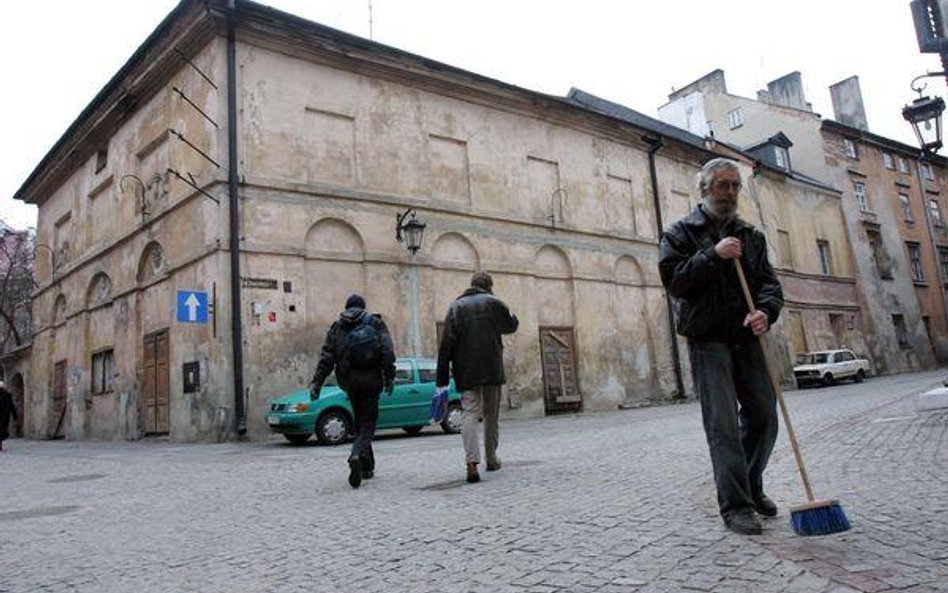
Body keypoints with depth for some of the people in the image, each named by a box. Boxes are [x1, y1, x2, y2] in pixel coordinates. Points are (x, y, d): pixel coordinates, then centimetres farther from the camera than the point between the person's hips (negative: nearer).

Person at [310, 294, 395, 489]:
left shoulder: (336, 327, 10)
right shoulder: (376, 323, 5)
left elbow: (326, 358, 3)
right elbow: (388, 353, -5)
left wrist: (316, 383, 3)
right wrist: (389, 378, -3)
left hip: (349, 381, 3)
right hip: (371, 380, -2)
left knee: (360, 422, 15)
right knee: (367, 423, 0)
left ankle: (367, 467, 20)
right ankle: (357, 456, -26)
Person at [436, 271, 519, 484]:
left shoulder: (456, 306, 6)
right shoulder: (493, 303, 1)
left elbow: (446, 343, -1)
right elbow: (511, 326, 14)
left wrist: (442, 377, -2)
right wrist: (512, 315, 38)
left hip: (466, 372, 1)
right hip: (491, 369, 0)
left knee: (470, 413, -4)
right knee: (491, 414, 13)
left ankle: (472, 462, -20)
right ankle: (491, 459, 23)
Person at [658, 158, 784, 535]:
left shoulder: (751, 235, 16)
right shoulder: (681, 232, 3)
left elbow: (770, 282, 8)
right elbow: (673, 281, -10)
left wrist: (766, 311, -13)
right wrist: (713, 255, -17)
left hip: (748, 338, 5)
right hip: (708, 339, -5)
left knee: (764, 417, 8)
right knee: (722, 424, -7)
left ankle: (751, 487, 29)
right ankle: (735, 506, 0)